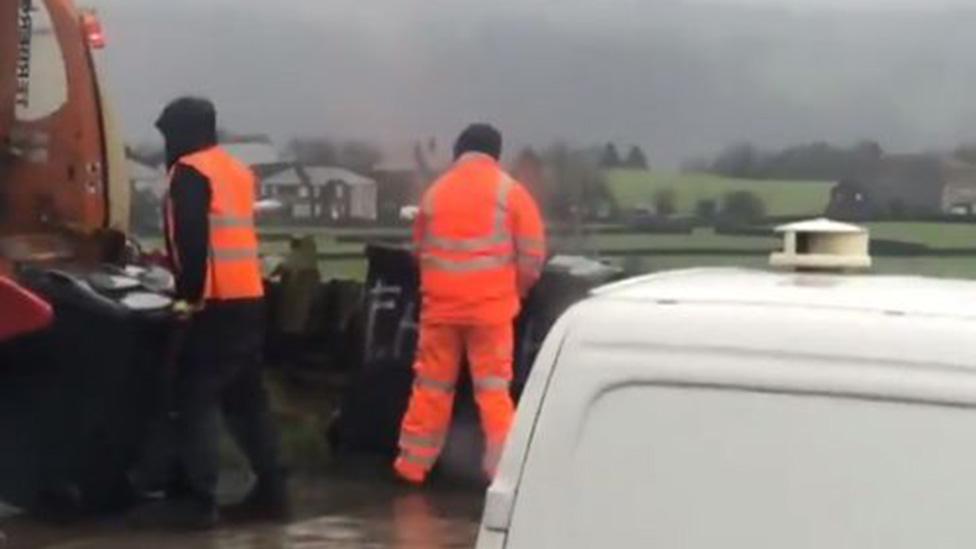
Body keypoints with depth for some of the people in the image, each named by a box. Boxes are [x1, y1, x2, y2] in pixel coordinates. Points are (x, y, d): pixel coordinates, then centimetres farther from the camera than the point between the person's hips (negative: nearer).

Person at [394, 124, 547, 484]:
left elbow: (420, 250, 16)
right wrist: (515, 291, 13)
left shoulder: (435, 192, 9)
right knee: (493, 387, 2)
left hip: (440, 304, 2)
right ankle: (502, 467, 0)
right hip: (491, 305, -2)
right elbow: (532, 255, -2)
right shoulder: (510, 192, -1)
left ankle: (413, 463, 15)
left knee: (431, 386, 11)